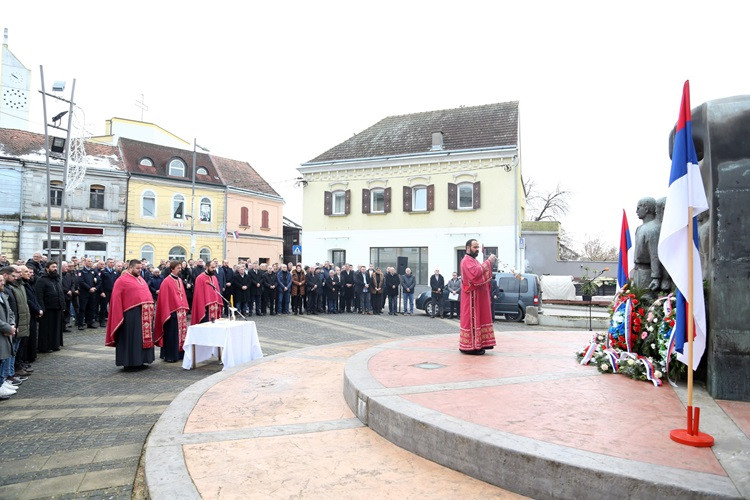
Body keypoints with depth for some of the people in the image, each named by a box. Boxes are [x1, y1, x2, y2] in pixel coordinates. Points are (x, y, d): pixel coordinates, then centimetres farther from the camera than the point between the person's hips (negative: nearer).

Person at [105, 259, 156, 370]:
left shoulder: (141, 279, 18)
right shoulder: (122, 280, -5)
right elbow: (116, 299, -8)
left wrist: (151, 310, 9)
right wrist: (120, 316, -13)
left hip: (145, 315, 7)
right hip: (131, 316, -7)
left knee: (143, 338, 11)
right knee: (132, 340, -2)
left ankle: (140, 361, 20)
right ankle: (130, 363, 7)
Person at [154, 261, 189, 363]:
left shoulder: (179, 280, 12)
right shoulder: (167, 281, -10)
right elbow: (164, 298, -11)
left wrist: (185, 308, 11)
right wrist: (167, 312, -15)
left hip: (181, 311, 7)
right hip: (172, 312, -7)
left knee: (181, 332, 10)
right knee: (172, 334, -2)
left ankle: (179, 353, 18)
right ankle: (170, 356, 5)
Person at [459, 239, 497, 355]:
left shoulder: (473, 260, 22)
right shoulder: (467, 261, -12)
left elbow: (481, 275, 21)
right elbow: (475, 273, -28)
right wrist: (488, 262, -23)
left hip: (478, 297, 10)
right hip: (472, 297, -10)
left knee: (478, 319, 11)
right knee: (471, 320, -8)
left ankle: (477, 344, 16)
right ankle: (470, 346, -4)